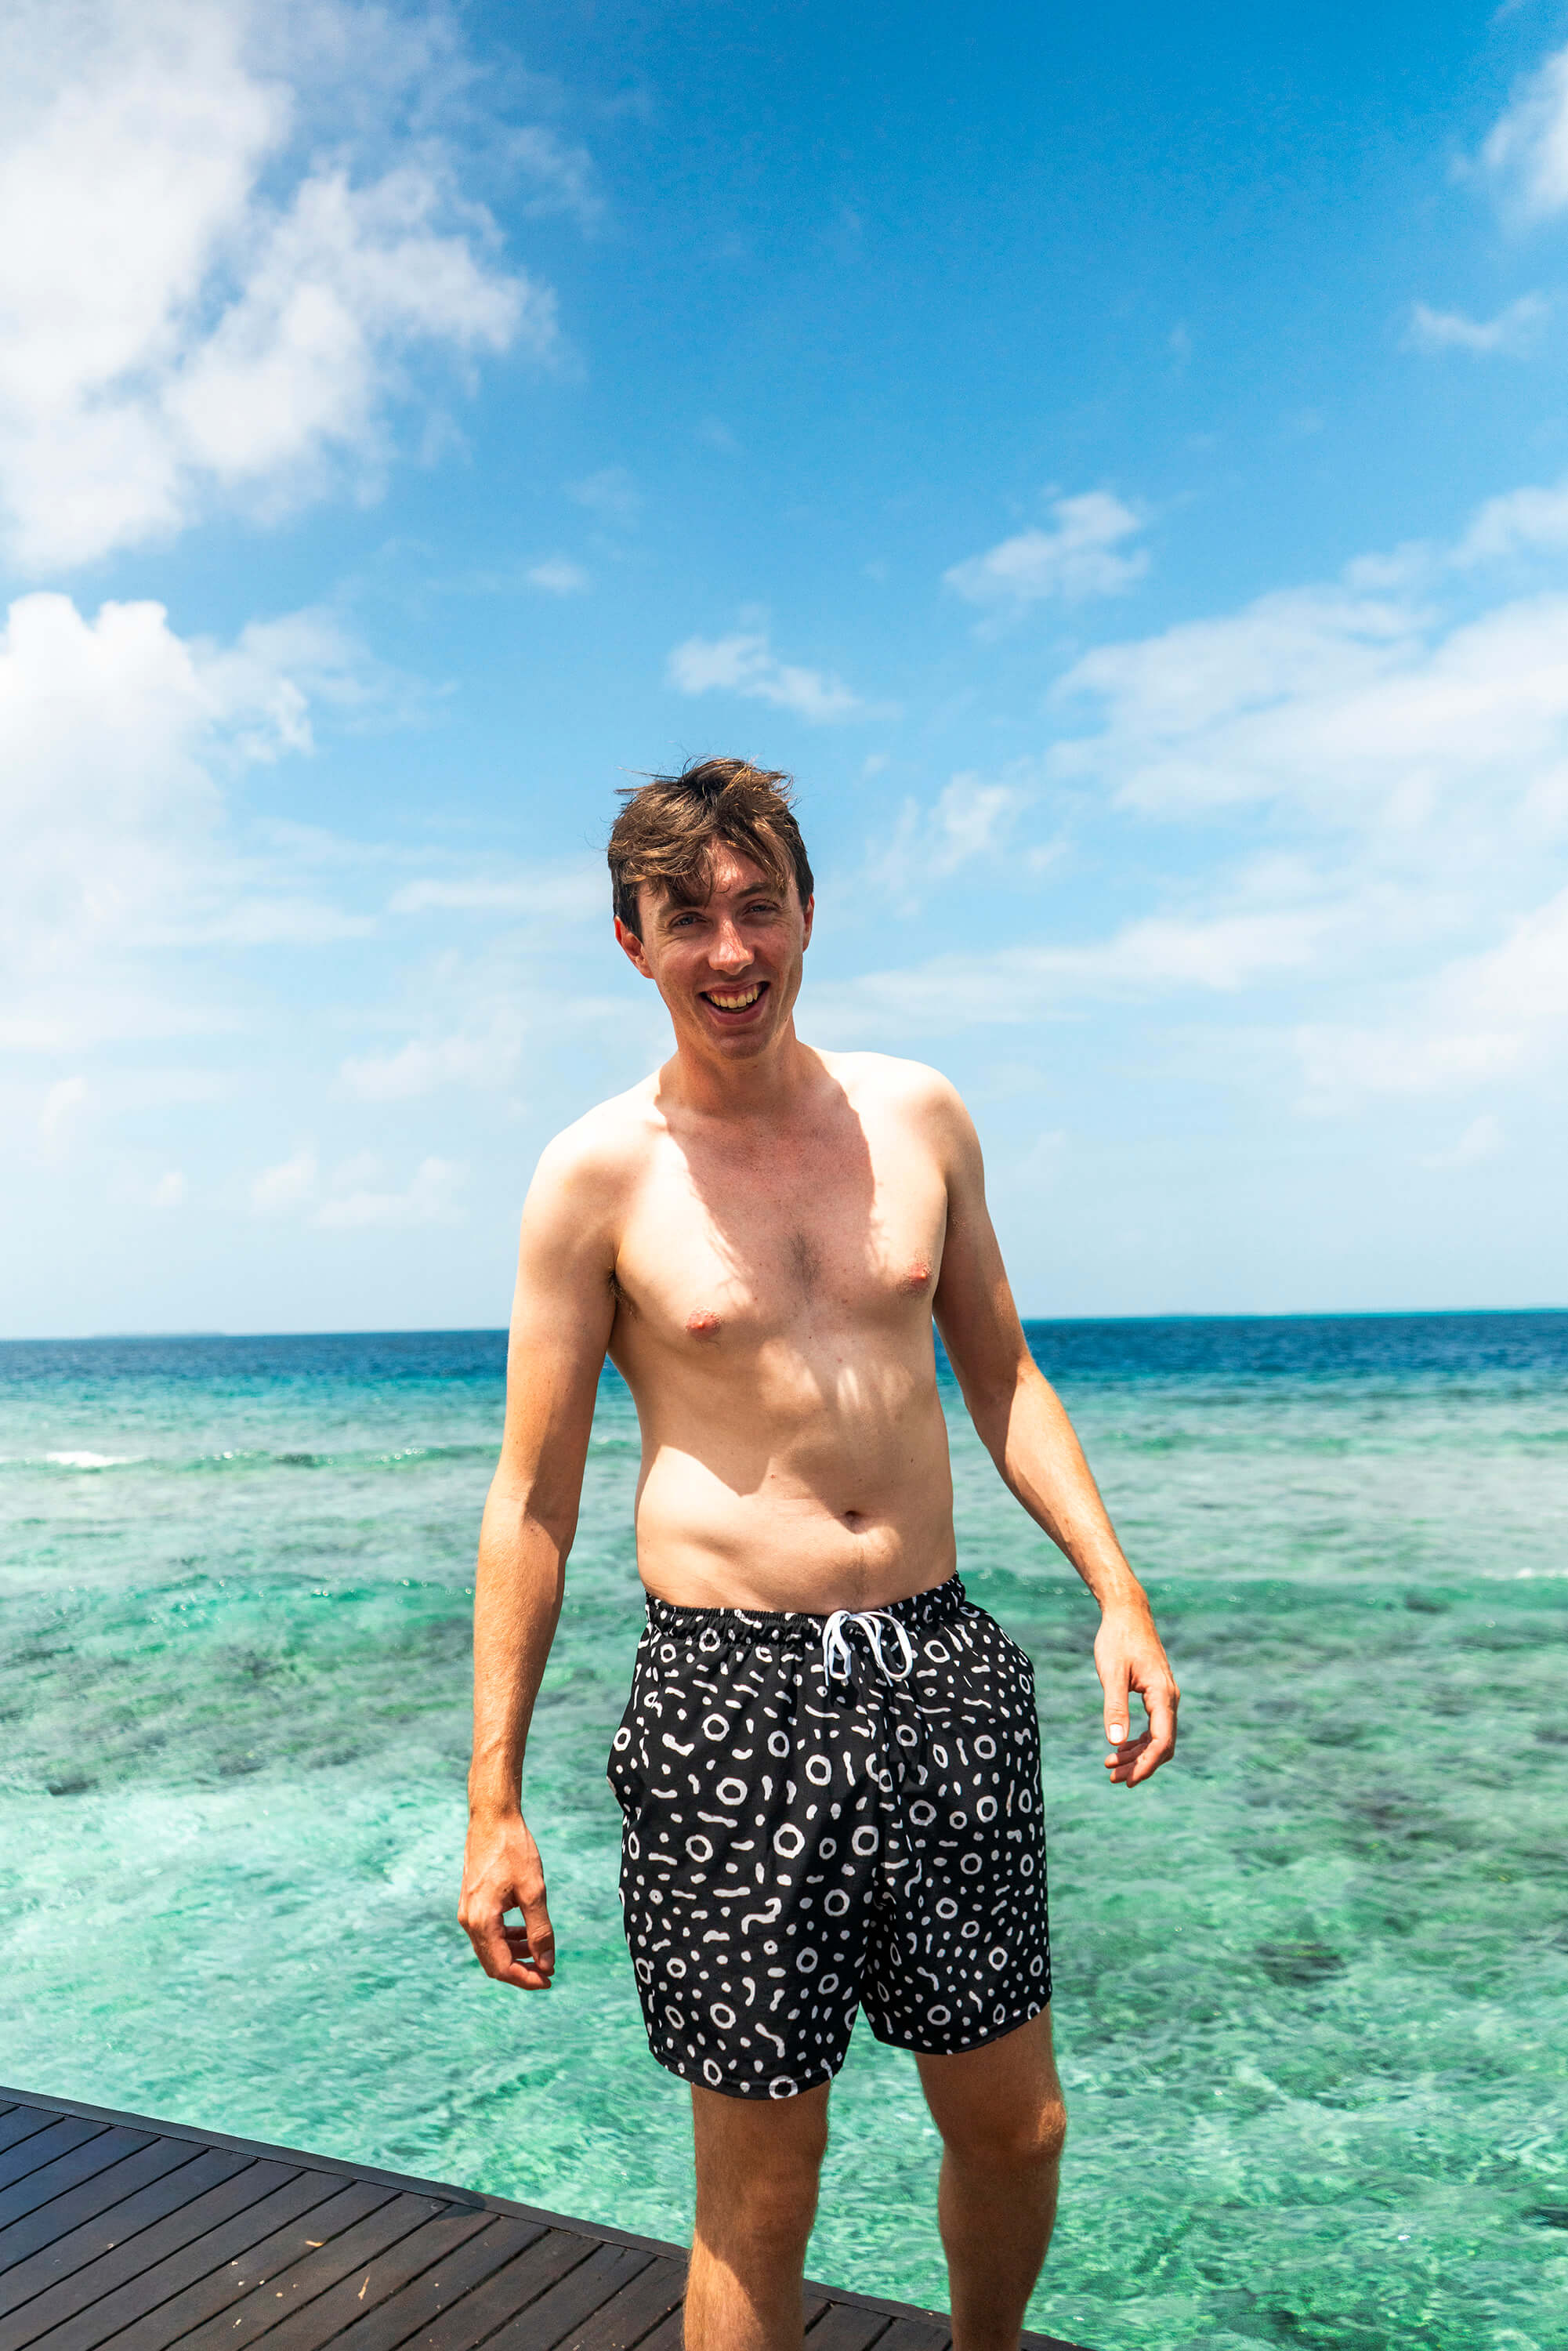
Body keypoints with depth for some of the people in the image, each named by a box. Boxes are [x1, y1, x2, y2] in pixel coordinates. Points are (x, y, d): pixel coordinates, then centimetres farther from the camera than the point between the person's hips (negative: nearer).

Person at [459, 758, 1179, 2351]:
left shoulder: (918, 1116, 5)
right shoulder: (598, 1173, -6)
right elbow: (532, 1497, -3)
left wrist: (1115, 1588, 5)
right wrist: (493, 1800, -4)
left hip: (940, 1669, 4)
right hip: (733, 1694, -3)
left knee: (1015, 2126, 17)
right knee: (758, 2195, 7)